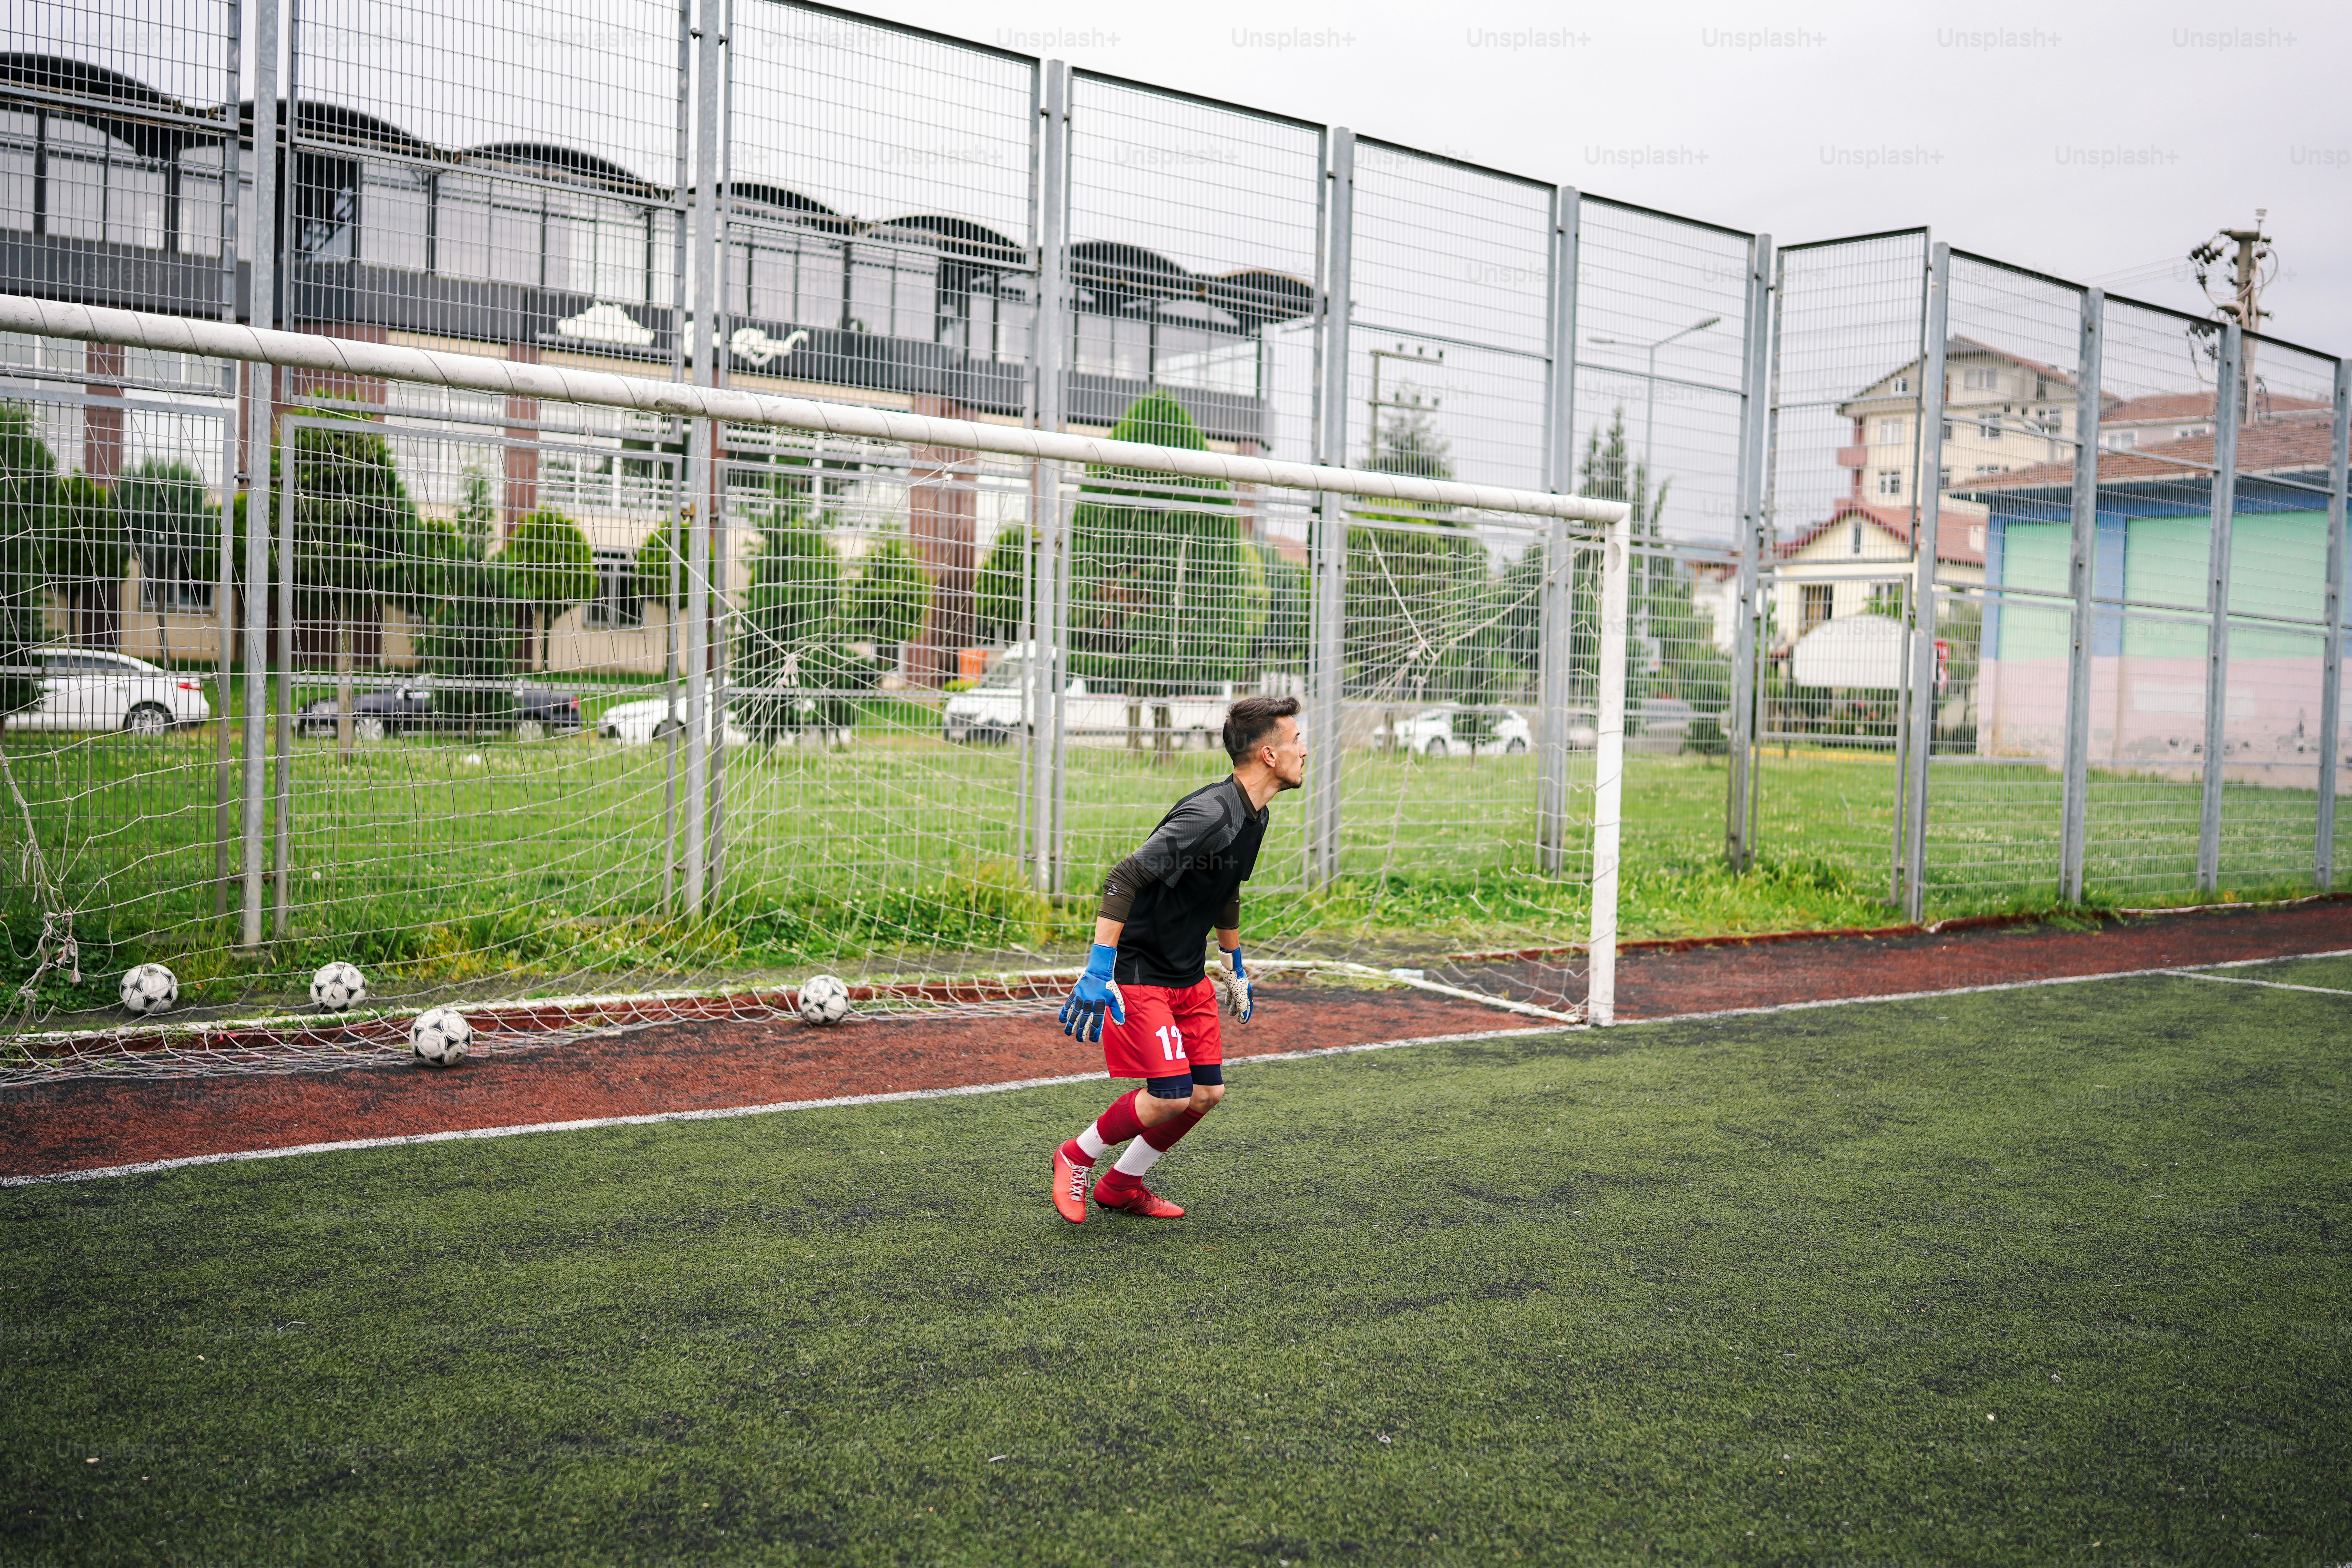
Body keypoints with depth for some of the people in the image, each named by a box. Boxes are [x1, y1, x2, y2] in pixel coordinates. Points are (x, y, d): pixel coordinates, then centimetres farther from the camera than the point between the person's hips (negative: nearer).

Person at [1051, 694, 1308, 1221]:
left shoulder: (1254, 817, 6)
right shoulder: (1209, 813, -25)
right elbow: (1123, 880, -29)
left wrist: (1235, 970, 29)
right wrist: (1097, 974, -32)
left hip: (1190, 976, 9)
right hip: (1138, 974, -9)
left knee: (1207, 1092, 7)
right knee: (1170, 1096, -13)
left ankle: (1122, 1186, 25)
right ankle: (1076, 1158, 13)